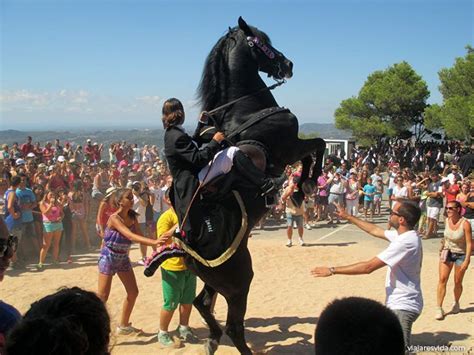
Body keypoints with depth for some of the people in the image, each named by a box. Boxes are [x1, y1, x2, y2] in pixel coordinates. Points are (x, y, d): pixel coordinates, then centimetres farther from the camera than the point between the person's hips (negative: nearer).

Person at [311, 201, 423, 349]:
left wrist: (332, 270, -24)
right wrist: (348, 217, 21)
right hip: (400, 303, 11)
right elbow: (376, 230, 19)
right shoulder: (405, 235, 3)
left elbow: (368, 267, -29)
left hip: (403, 306, -11)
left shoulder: (405, 241, -28)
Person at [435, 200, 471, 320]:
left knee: (458, 282, 8)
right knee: (442, 279, -8)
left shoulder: (465, 224, -20)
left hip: (461, 254, -3)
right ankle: (439, 308, -6)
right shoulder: (447, 221, -5)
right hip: (447, 252, 3)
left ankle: (456, 304, 35)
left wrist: (467, 260, -22)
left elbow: (469, 243, -18)